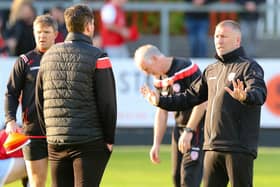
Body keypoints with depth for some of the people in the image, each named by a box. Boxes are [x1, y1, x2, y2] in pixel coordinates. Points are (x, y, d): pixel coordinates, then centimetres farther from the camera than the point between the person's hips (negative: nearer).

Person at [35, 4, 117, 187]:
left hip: (55, 143, 5)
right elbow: (107, 103, -10)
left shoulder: (49, 55, 10)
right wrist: (110, 139, -2)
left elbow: (39, 101, 14)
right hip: (90, 143, -5)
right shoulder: (97, 57, -8)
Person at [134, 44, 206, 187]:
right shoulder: (159, 79, 10)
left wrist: (189, 131, -20)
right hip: (179, 127, 9)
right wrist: (156, 144, 13)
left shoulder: (186, 69, -18)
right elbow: (162, 112, 17)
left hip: (198, 127, -9)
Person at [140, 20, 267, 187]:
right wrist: (160, 101, 17)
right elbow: (190, 97, 25)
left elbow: (259, 93, -23)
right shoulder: (211, 71, 20)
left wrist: (244, 97, -45)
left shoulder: (249, 67, -4)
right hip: (212, 148, 7)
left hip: (239, 148, -7)